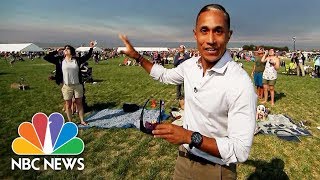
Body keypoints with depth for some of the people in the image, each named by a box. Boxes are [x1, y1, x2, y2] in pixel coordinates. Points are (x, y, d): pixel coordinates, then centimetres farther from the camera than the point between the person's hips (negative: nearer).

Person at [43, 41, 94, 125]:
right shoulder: (60, 60, 0)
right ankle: (70, 122, 23)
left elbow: (86, 57, 13)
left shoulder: (77, 59, 1)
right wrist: (56, 51, -1)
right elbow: (46, 57, -1)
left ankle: (82, 120, 24)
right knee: (68, 105, 10)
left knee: (79, 103, 11)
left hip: (78, 85, 1)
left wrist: (91, 48, 6)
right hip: (66, 86, 0)